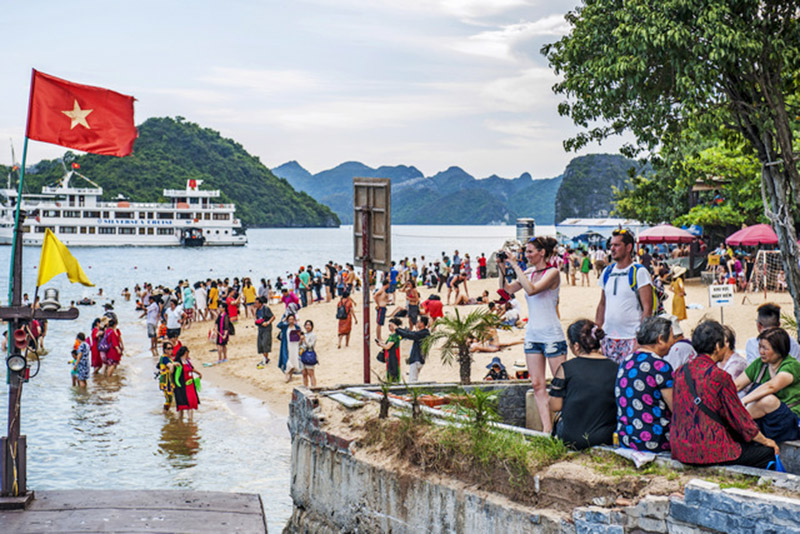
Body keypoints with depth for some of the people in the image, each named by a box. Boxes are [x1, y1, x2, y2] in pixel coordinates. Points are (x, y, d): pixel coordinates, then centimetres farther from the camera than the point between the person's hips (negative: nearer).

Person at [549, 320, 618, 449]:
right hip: (608, 437, 3)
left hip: (573, 439, -3)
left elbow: (555, 406, -6)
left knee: (559, 420, 29)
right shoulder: (615, 369, -3)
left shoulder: (566, 368, -10)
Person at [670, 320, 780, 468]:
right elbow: (740, 418, -6)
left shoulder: (681, 372, 6)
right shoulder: (719, 377, -14)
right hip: (709, 452, -8)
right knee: (768, 452, 7)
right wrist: (766, 441, 12)